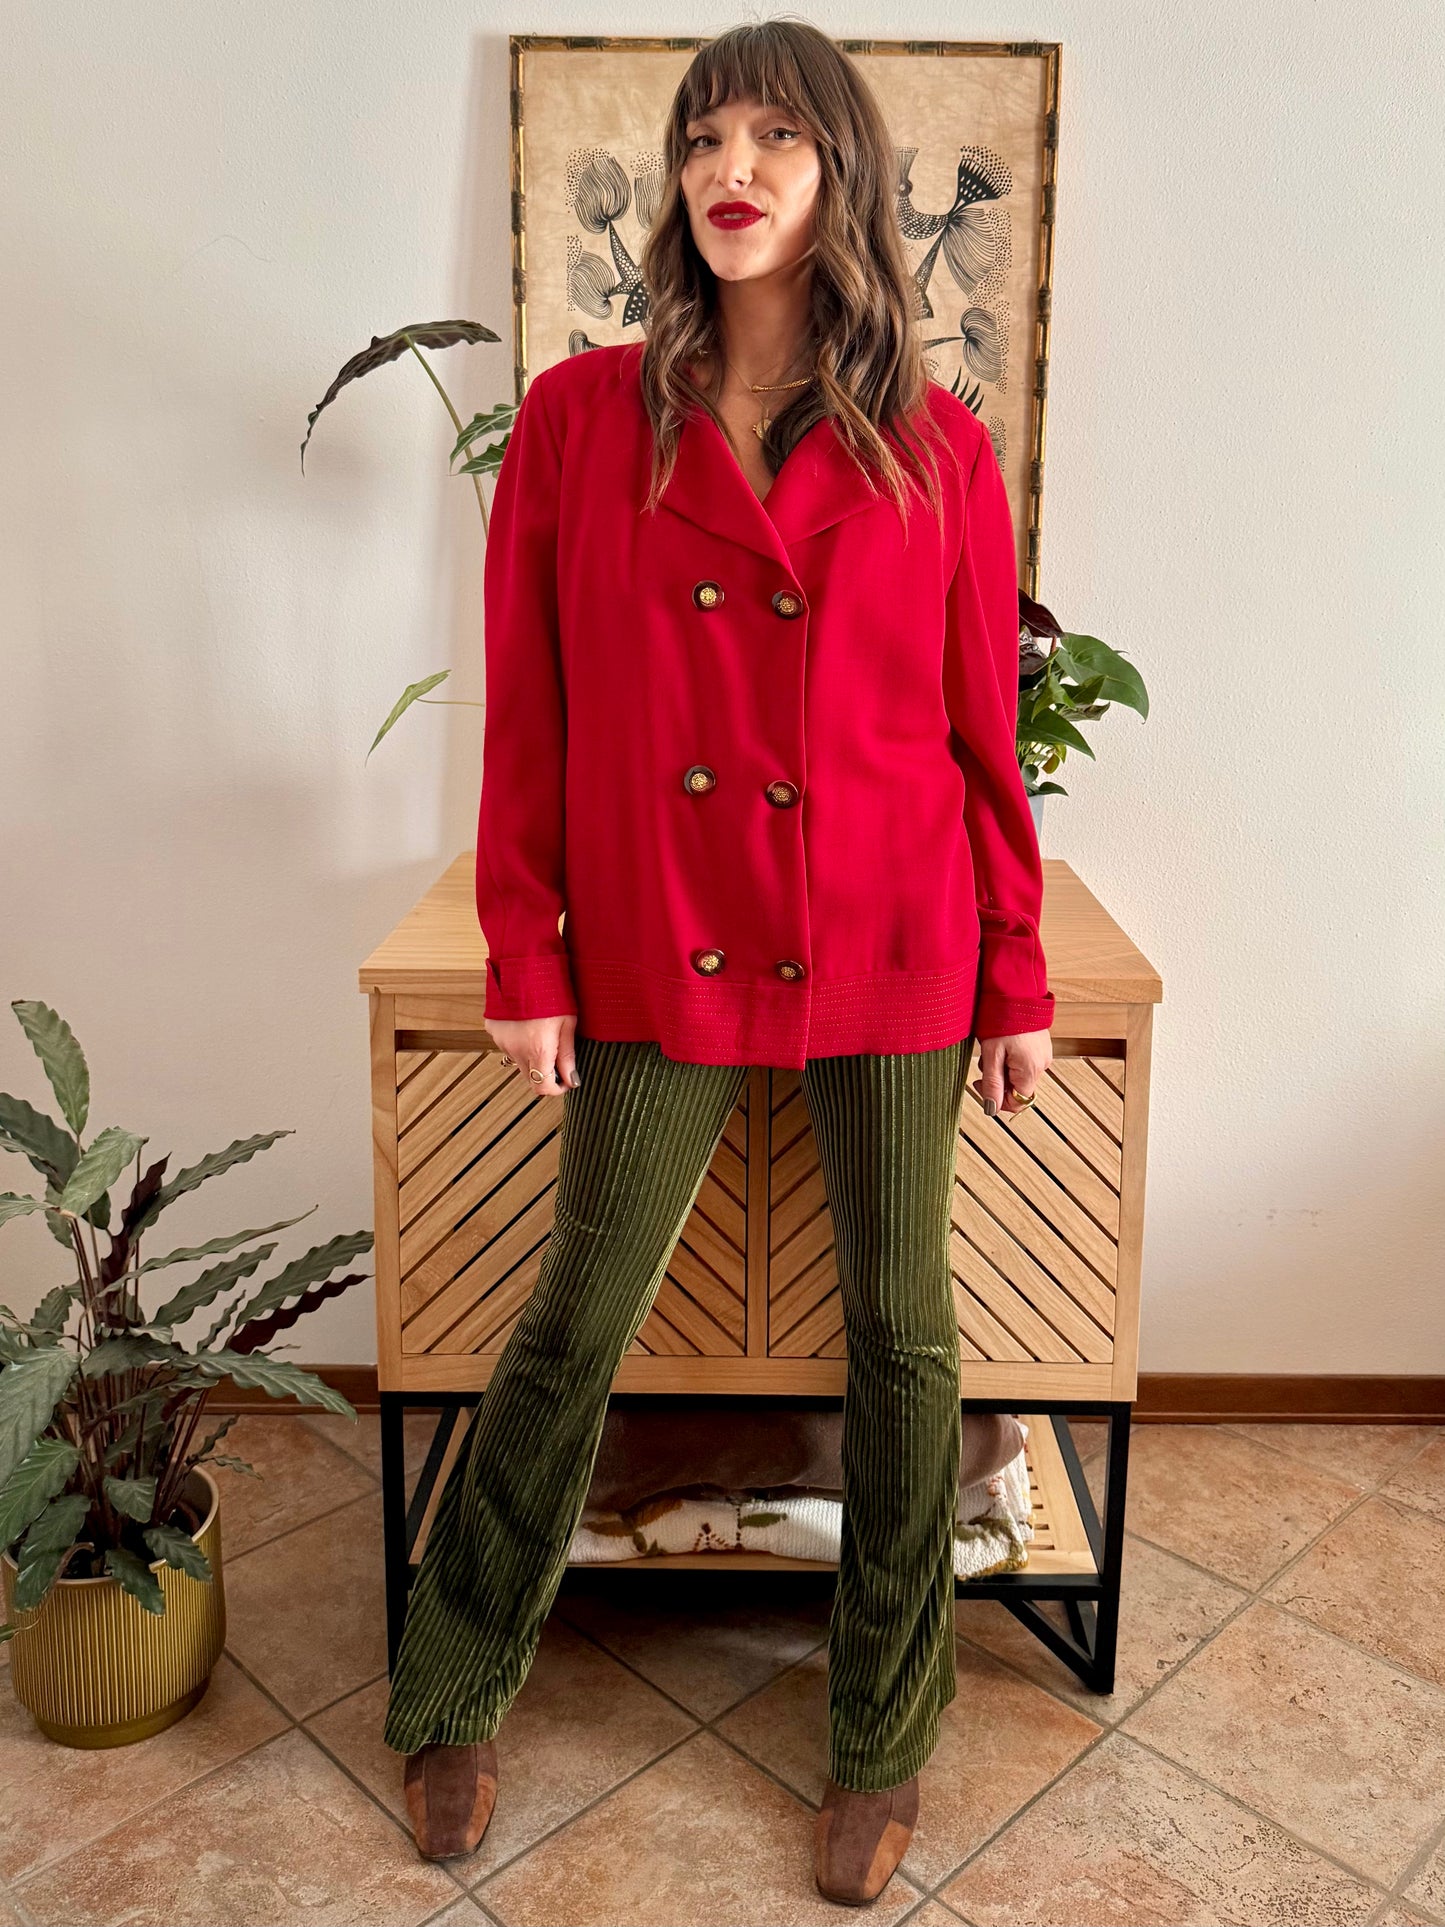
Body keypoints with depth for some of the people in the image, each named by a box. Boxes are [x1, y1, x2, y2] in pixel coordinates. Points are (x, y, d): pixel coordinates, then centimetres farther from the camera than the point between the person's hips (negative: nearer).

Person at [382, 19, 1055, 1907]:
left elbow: (985, 732, 4)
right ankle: (454, 1699, 36)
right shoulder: (578, 418, 2)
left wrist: (1019, 986, 4)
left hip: (891, 954, 1)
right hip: (656, 954, 0)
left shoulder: (935, 447, 1)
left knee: (903, 1336, 10)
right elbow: (527, 718, 2)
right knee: (575, 1325, 10)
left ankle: (884, 1743, 34)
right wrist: (524, 964, -1)